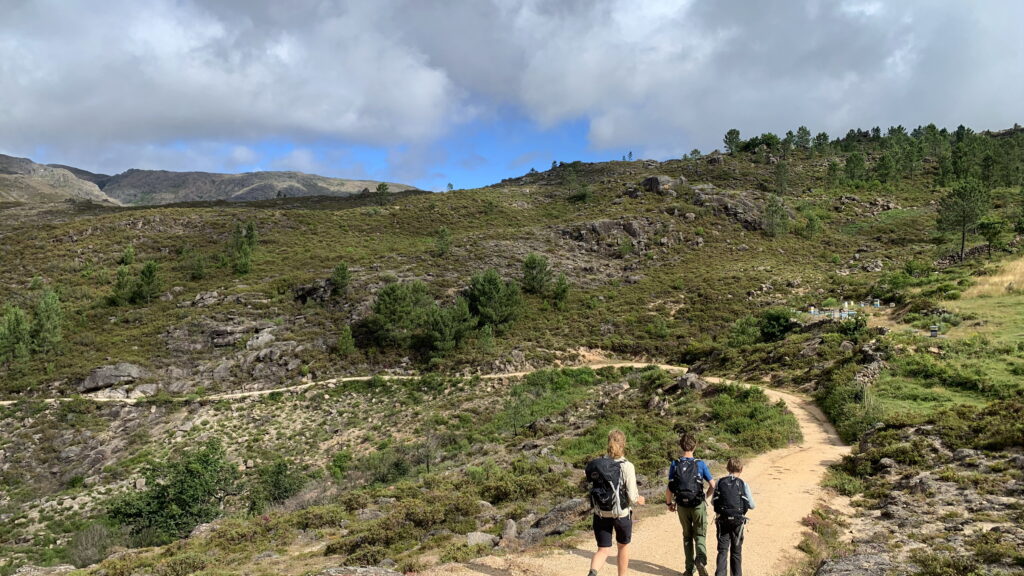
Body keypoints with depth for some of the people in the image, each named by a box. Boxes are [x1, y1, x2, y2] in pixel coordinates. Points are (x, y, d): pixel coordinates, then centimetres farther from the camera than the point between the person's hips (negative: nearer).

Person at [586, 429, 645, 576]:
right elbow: (632, 497, -17)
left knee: (603, 550, 10)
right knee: (623, 546, 24)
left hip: (600, 513, 2)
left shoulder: (598, 464, -5)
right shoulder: (627, 466, -16)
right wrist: (638, 500, 7)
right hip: (621, 514, -2)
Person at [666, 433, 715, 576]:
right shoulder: (700, 464, -7)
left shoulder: (675, 465, -5)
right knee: (700, 535, 9)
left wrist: (669, 503, 8)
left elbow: (670, 488, -9)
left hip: (682, 506, 2)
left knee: (687, 536, 17)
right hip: (698, 505, -1)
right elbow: (713, 485, -5)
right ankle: (701, 558, -19)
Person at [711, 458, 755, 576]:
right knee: (736, 551, 13)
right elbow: (751, 505, -5)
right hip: (737, 521, -1)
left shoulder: (720, 482, -3)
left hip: (722, 520, 1)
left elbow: (713, 502, 2)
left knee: (722, 550, 7)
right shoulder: (743, 484, -7)